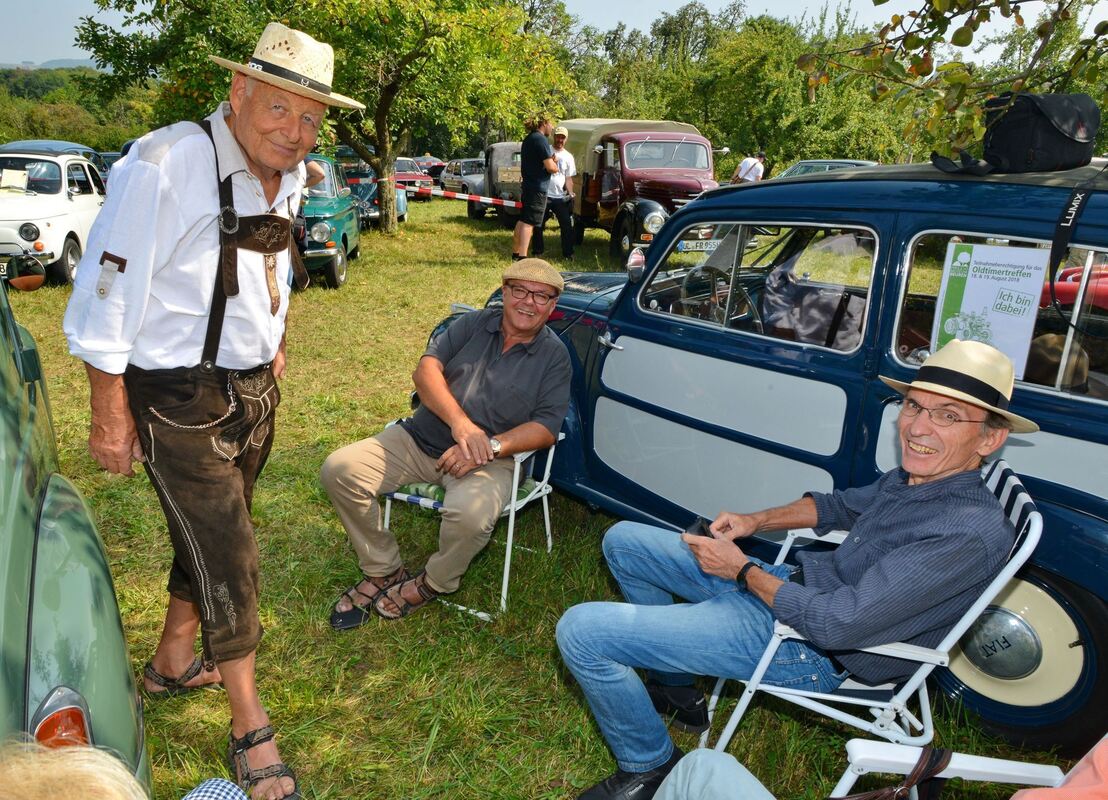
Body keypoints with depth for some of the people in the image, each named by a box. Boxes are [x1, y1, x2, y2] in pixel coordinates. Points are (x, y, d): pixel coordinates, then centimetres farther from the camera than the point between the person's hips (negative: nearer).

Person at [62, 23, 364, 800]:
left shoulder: (288, 176, 2)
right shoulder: (164, 165, -21)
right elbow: (107, 294, -17)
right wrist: (111, 413, -14)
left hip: (254, 388, 8)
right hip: (181, 400, -7)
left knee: (211, 540, 22)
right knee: (230, 560, -2)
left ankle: (174, 662, 47)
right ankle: (252, 731, 18)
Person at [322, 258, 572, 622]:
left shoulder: (555, 356, 3)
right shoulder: (475, 323, 9)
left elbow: (546, 427, -6)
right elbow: (427, 368, -4)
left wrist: (488, 446, -21)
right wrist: (459, 422, -21)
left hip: (489, 460, -3)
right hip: (418, 438, 4)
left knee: (470, 514, -36)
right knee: (339, 470, -14)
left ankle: (432, 583, -1)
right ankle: (382, 570, 5)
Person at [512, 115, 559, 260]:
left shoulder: (528, 139, 15)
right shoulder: (541, 140, -14)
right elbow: (550, 167, -20)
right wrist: (556, 166, 2)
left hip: (528, 186, 9)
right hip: (538, 188, -9)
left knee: (523, 220, 16)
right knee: (529, 222, -12)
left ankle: (515, 253, 24)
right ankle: (522, 258, -15)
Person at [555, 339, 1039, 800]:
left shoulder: (969, 533, -27)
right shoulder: (916, 475, -1)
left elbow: (835, 624, -29)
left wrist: (741, 570, -15)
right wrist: (755, 521, 5)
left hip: (812, 649, -9)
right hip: (794, 585, 9)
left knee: (582, 631, -18)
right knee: (624, 541, 18)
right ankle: (674, 687, 30)